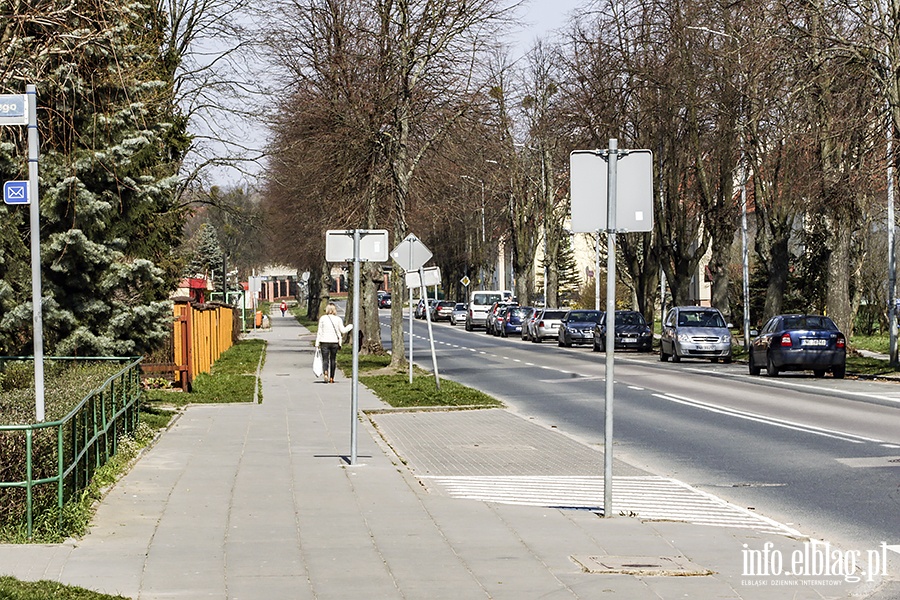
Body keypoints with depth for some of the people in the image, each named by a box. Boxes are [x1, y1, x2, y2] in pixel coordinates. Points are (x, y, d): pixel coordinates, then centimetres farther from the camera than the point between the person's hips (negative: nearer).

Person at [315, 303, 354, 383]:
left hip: (324, 341, -1)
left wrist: (317, 343, 3)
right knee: (333, 359, 12)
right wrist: (350, 326, 14)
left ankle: (325, 373, -26)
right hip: (334, 342, 1)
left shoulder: (322, 318, -2)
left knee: (325, 359, -1)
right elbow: (343, 330, -4)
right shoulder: (338, 319, -2)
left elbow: (319, 332, -1)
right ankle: (331, 378, 16)